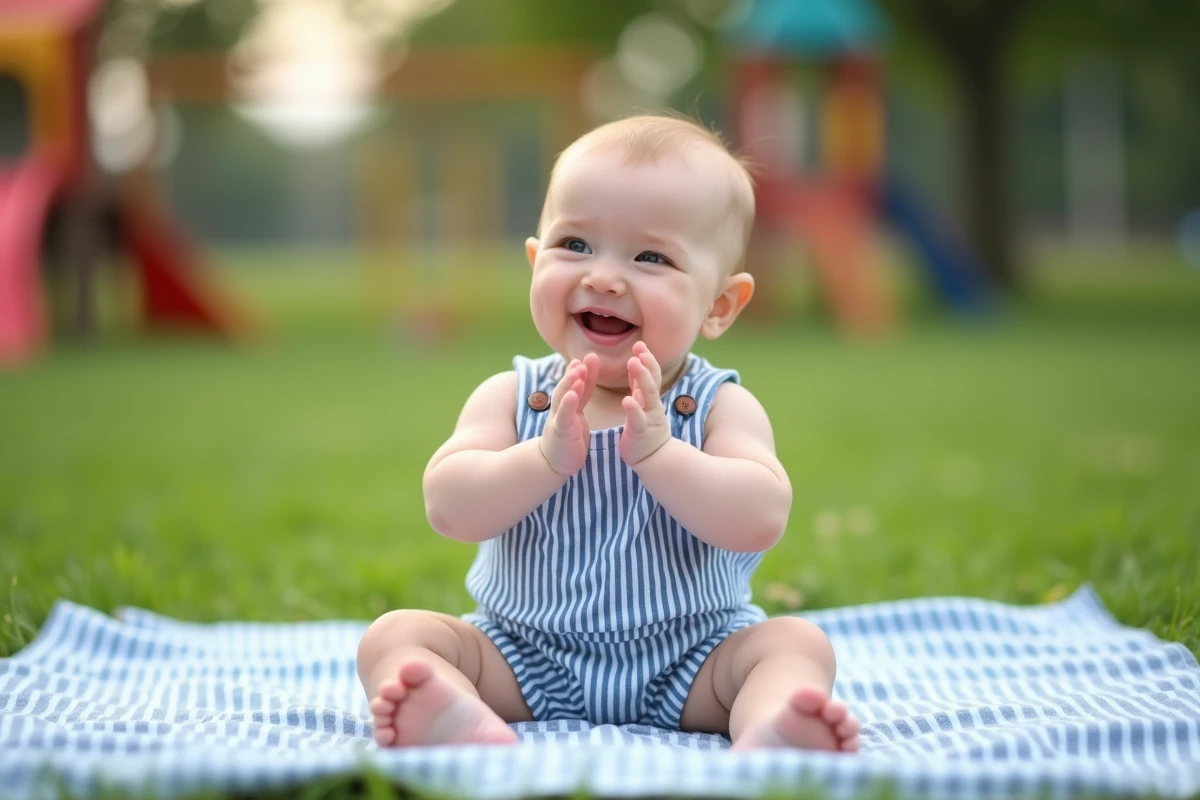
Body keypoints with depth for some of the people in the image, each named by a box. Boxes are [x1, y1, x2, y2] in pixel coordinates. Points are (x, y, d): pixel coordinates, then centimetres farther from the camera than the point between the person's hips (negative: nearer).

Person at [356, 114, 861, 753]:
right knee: (395, 635, -18)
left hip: (685, 672, -1)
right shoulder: (510, 397, -1)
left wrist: (657, 450, -30)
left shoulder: (719, 407, -5)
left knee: (795, 641, -22)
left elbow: (761, 521, -20)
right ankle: (457, 719, -50)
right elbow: (448, 508, -13)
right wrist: (548, 456, -27)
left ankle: (767, 733, -53)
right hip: (525, 660, 1)